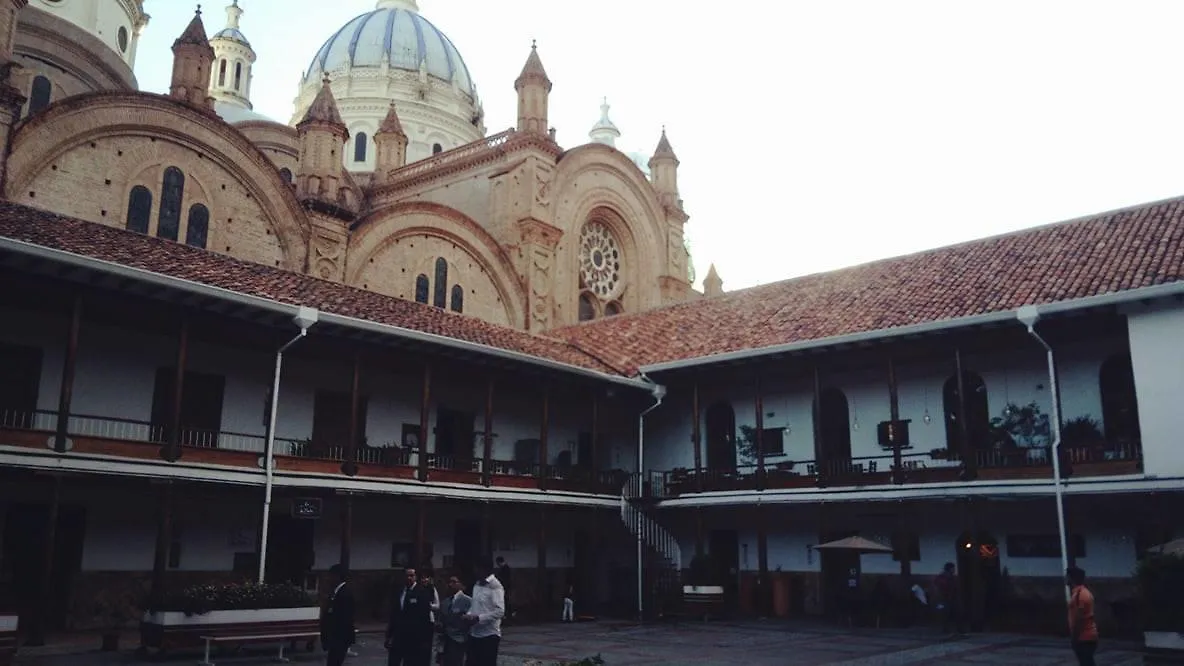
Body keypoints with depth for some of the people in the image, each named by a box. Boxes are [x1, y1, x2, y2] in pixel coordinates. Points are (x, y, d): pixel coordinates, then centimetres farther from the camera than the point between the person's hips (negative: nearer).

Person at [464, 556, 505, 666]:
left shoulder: (495, 586, -14)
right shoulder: (477, 585, 11)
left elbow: (500, 611, -21)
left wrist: (478, 618, -21)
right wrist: (469, 615, 0)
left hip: (489, 635, -8)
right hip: (474, 634, 8)